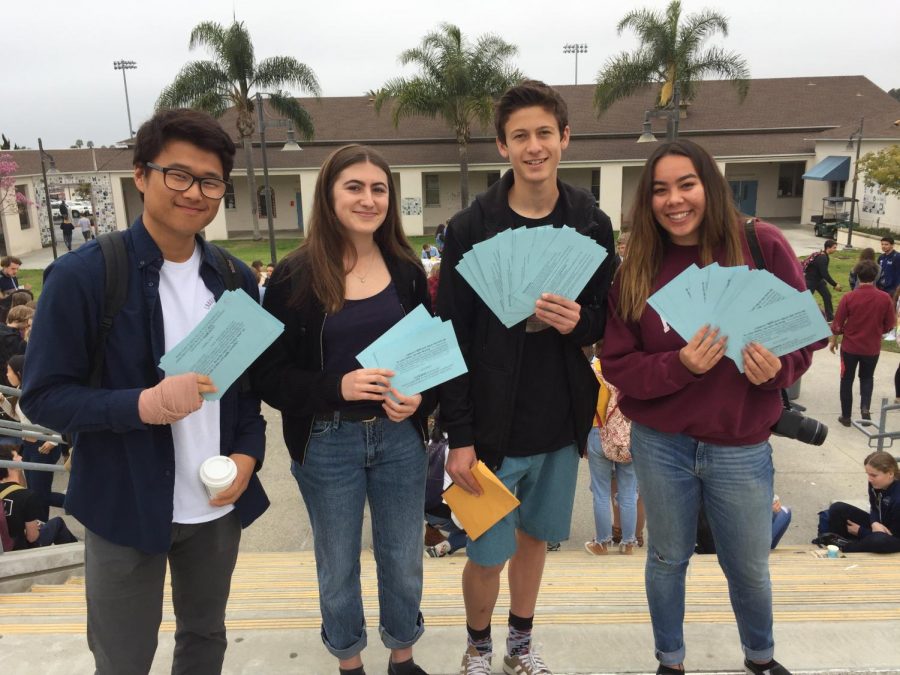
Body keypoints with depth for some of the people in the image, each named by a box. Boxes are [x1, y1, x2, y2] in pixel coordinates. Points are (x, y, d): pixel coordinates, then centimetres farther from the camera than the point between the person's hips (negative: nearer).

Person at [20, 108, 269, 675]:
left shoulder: (236, 278, 2)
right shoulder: (83, 275, -13)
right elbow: (43, 396, -11)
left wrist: (247, 453, -6)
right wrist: (141, 404, -27)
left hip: (219, 502, 4)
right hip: (126, 507, -4)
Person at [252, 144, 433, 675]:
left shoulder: (406, 269, 0)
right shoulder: (296, 276, -10)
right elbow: (269, 374, -10)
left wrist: (420, 399, -13)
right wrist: (338, 386, -25)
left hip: (399, 436, 3)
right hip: (326, 443, -2)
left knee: (403, 560, 17)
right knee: (338, 565, 17)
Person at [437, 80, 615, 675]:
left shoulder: (592, 224, 1)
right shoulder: (470, 229, -9)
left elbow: (607, 317, 7)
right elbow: (452, 339, -9)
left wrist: (579, 321, -18)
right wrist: (460, 436, -11)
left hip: (562, 423, 3)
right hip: (494, 424, -3)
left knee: (535, 536, 19)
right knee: (488, 553, 7)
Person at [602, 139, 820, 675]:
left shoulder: (762, 247, -8)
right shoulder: (637, 270, -4)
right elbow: (618, 363, -5)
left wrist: (779, 367, -20)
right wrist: (678, 366, -21)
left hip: (741, 446, 0)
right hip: (661, 444, 1)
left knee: (749, 567, 18)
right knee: (668, 559, 18)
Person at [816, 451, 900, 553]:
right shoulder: (876, 484, -12)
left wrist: (860, 531, -14)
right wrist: (875, 523, -20)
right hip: (877, 525, 7)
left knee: (880, 540, -41)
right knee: (837, 509, -7)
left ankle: (841, 549, -17)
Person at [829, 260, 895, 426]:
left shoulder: (849, 297, -16)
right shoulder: (885, 298, -11)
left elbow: (837, 324, -9)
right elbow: (889, 325, -2)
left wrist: (833, 340, 8)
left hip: (850, 347, -1)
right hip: (872, 348, 2)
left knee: (847, 380, 14)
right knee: (867, 378, 24)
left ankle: (846, 416, 19)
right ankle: (865, 407, 3)